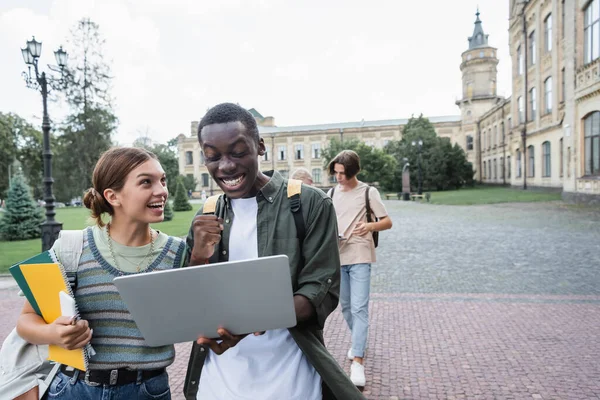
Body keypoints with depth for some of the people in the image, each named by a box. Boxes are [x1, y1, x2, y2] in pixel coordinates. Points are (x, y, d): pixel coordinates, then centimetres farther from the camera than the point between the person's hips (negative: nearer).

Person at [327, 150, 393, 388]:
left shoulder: (368, 192, -3)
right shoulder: (331, 193, 10)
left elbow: (388, 222, -3)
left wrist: (371, 226, -24)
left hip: (360, 257, -5)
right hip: (337, 257, 5)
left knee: (359, 308, -11)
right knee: (346, 307, 15)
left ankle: (358, 362, -9)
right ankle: (358, 342, 36)